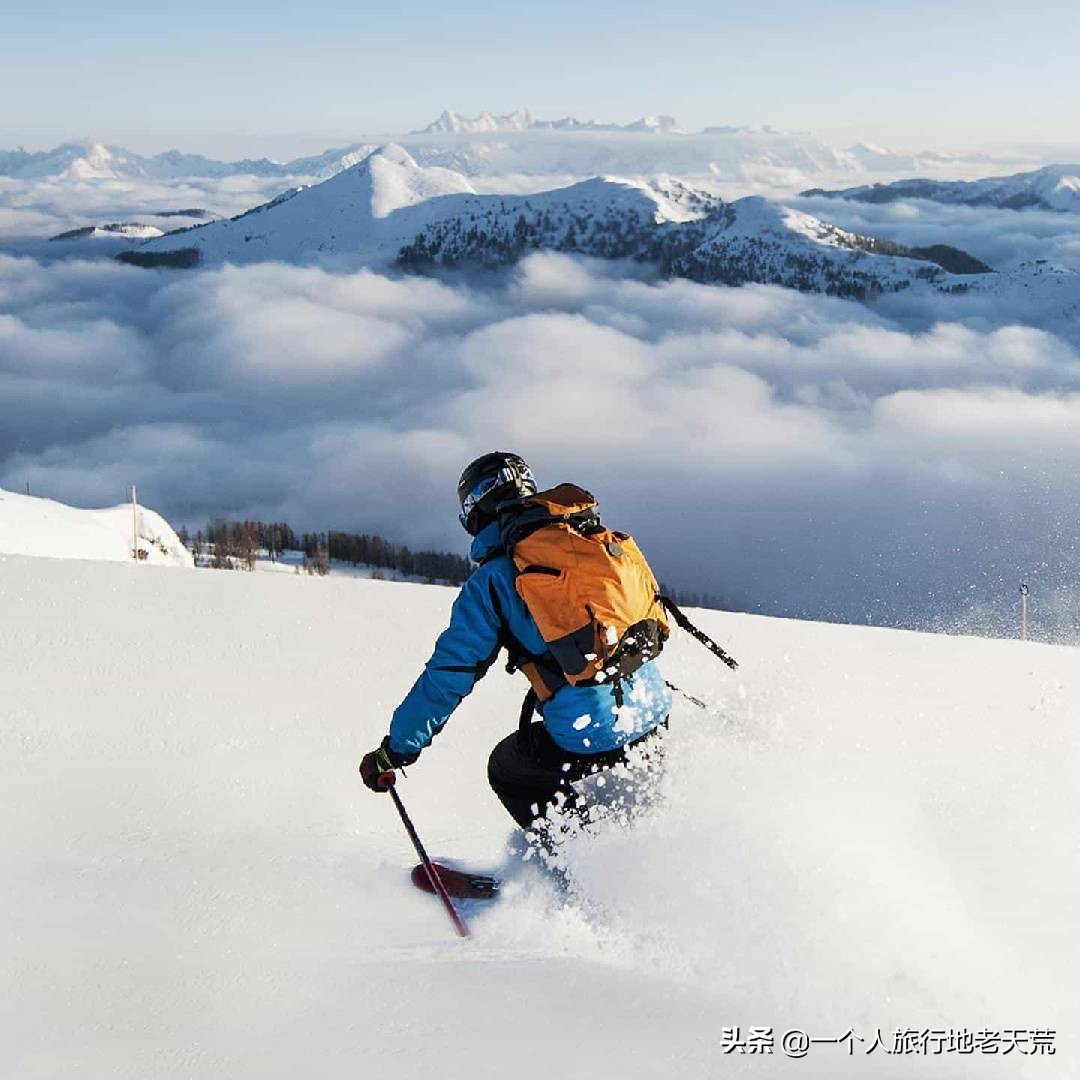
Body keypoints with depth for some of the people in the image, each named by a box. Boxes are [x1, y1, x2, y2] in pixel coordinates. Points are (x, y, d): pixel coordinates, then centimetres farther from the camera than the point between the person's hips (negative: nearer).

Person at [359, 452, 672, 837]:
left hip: (586, 738, -5)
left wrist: (393, 752, 4)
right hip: (656, 711, 5)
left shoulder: (490, 580, -4)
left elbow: (448, 675, -4)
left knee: (507, 770, 22)